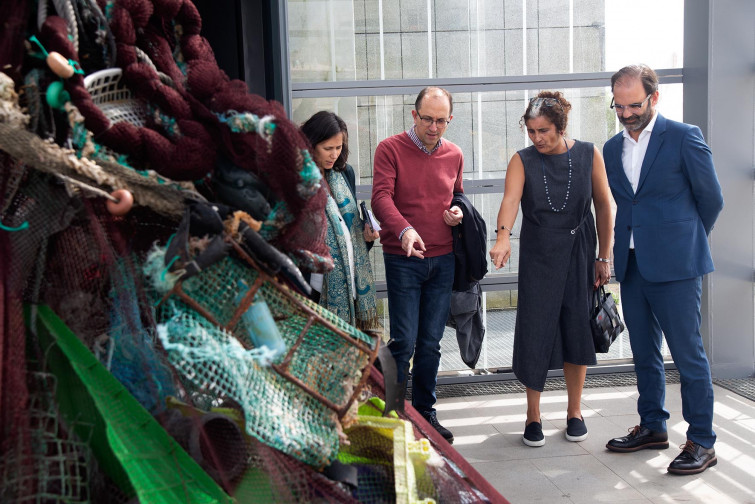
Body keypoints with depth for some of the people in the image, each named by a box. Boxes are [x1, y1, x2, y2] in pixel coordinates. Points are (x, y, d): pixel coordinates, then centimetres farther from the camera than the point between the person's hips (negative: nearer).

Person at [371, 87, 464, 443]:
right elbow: (381, 197, -15)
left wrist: (458, 212, 2)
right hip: (403, 258, -4)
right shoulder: (390, 149, -3)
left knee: (431, 342, 9)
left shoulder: (454, 155, 11)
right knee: (404, 341, -6)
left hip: (443, 260, 4)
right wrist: (404, 230, -32)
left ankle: (425, 411, 21)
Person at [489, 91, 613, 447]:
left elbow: (603, 207, 4)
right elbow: (510, 200, -21)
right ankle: (533, 415, 13)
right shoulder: (522, 161, -4)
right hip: (538, 257, -1)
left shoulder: (589, 155, -1)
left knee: (577, 334, 5)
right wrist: (503, 238, -39)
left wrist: (603, 258, 2)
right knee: (534, 334, -3)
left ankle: (574, 411, 23)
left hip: (579, 256, 1)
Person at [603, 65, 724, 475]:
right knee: (644, 352, 14)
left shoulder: (684, 137, -6)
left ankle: (702, 442, 7)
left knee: (687, 353, -2)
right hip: (632, 265, 6)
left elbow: (711, 197, 1)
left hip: (674, 265, -6)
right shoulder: (611, 149, 11)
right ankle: (652, 427, 28)